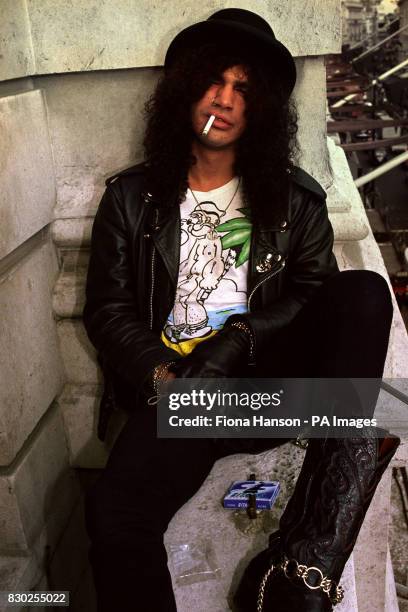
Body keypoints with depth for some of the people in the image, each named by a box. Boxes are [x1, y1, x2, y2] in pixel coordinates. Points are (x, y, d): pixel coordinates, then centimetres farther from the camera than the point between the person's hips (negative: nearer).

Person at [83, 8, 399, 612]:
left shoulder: (295, 198, 13)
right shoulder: (131, 198, 11)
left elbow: (318, 290, 5)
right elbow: (107, 308, 8)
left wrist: (239, 337, -12)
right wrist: (162, 376, -9)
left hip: (271, 378, 2)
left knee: (364, 291, -27)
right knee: (113, 512, -31)